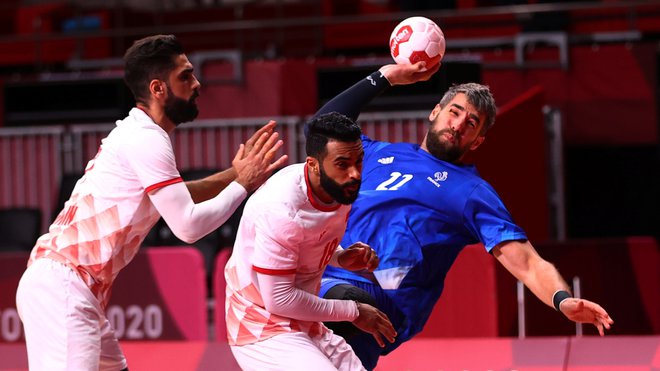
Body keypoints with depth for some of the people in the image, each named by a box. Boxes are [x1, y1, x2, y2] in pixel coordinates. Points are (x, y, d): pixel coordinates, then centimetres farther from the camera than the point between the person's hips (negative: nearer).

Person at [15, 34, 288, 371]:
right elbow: (189, 226, -16)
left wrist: (232, 174, 22)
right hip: (59, 284, -10)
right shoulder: (146, 139, -13)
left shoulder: (137, 134, 17)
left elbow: (174, 199, 33)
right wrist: (243, 184, -2)